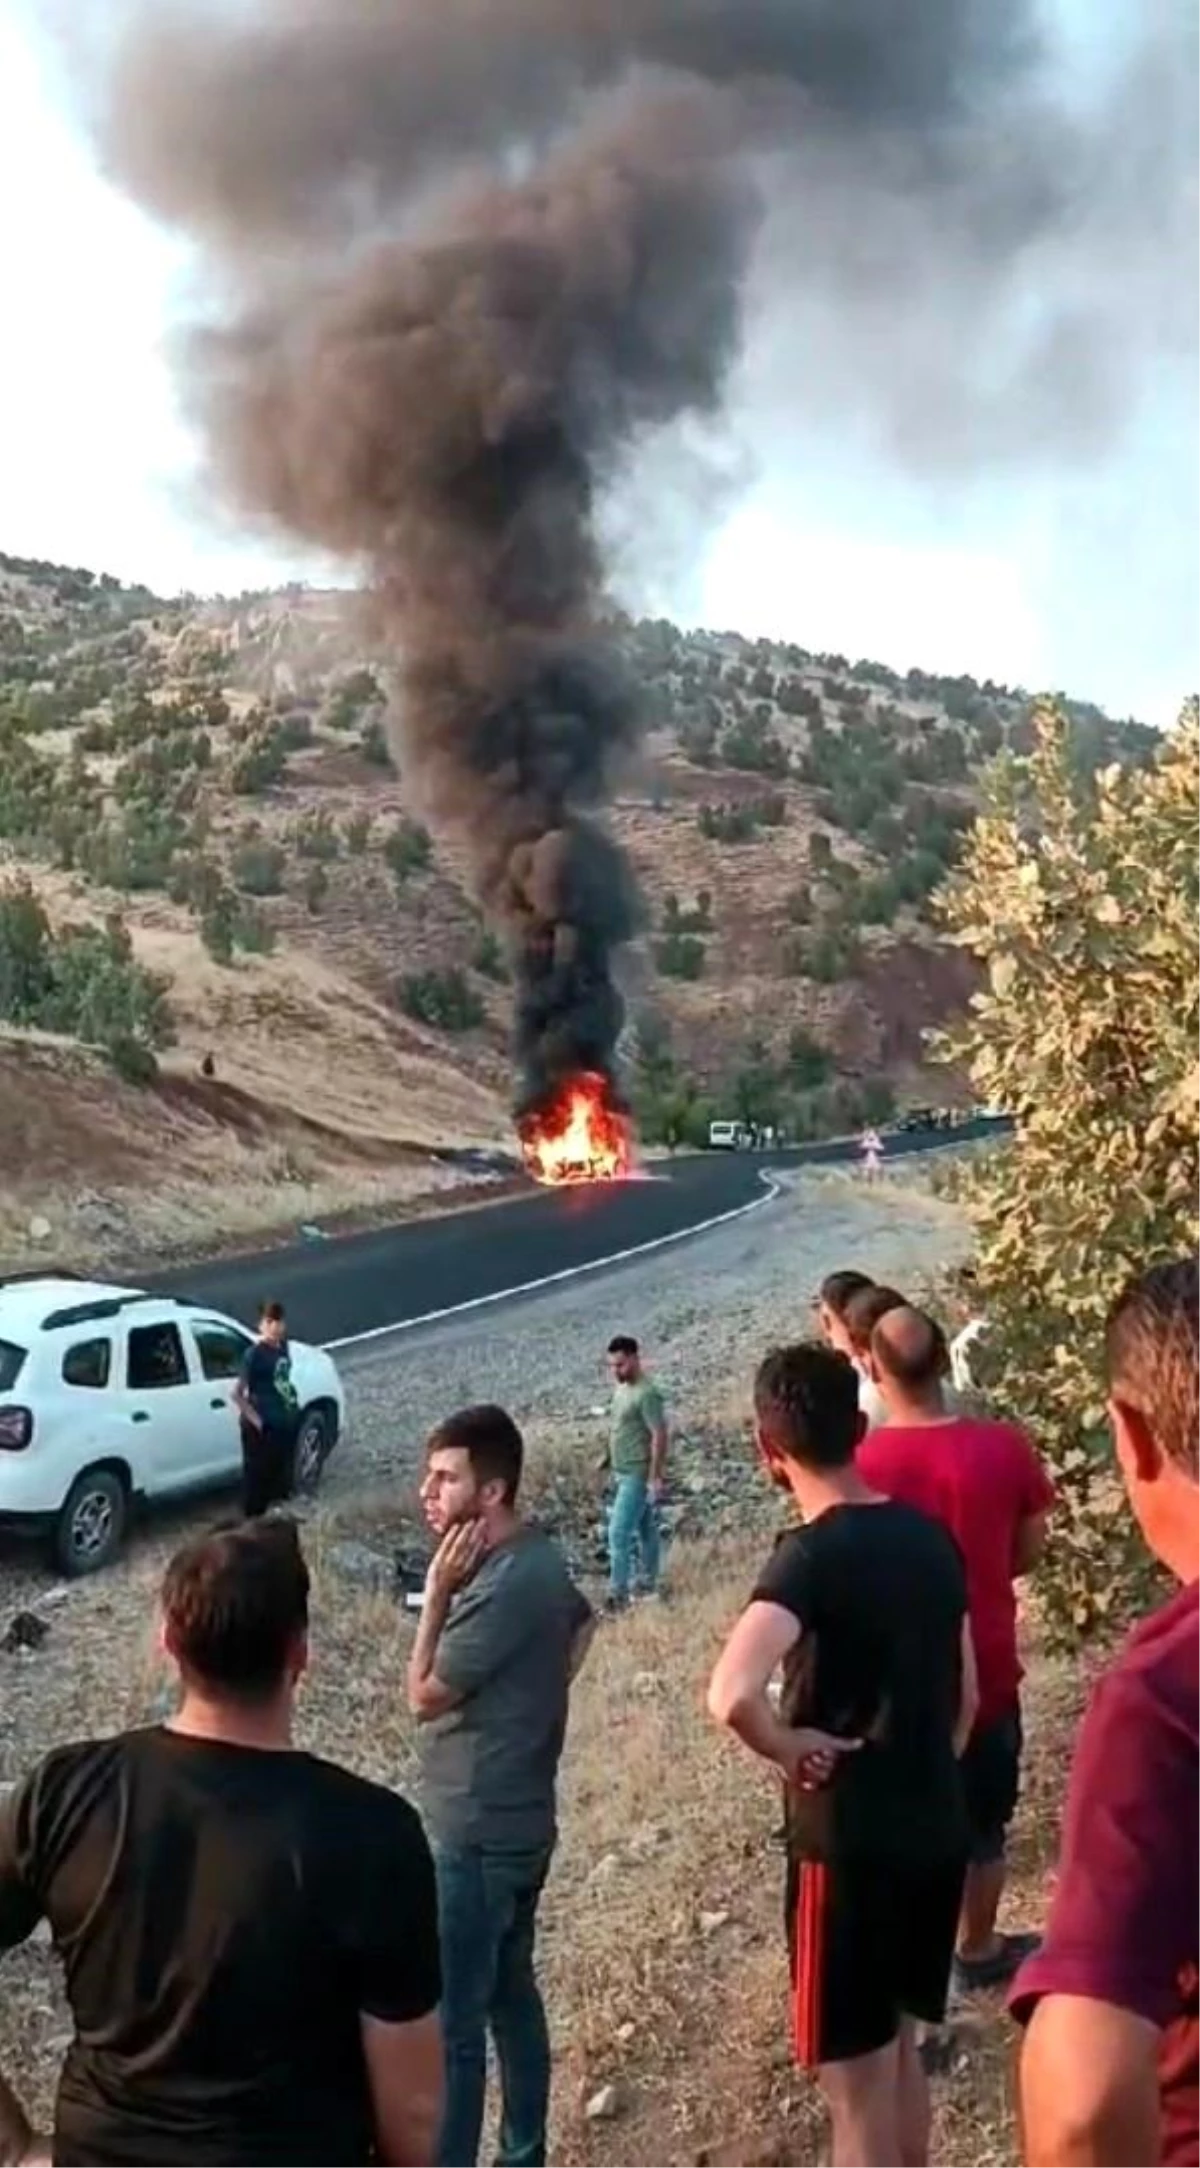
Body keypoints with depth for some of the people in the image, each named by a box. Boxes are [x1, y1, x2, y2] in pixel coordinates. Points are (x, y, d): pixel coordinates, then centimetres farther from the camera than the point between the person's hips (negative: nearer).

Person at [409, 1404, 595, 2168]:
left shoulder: (504, 1585, -26)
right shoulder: (537, 1557, 2)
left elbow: (425, 1696, -18)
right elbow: (582, 1624, 23)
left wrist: (438, 1590, -16)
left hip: (479, 1833, -10)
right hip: (519, 1820, 10)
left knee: (450, 2021, 3)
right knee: (511, 1994, 21)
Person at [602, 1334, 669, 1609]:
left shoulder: (646, 1394, -20)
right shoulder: (621, 1388, 9)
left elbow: (659, 1435, -22)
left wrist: (655, 1478, -23)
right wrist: (614, 1468, 19)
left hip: (638, 1475, -9)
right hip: (623, 1473, 9)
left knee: (618, 1532, -10)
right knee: (645, 1530, 18)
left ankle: (618, 1594, -6)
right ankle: (648, 1584, 28)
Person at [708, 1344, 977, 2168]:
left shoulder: (812, 1555, -20)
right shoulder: (930, 1537, 1)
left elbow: (732, 1695, -36)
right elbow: (965, 1696, 11)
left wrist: (789, 1748, -18)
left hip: (850, 1846, -7)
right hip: (938, 1832, 7)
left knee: (857, 2086, 8)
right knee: (899, 2046, 25)